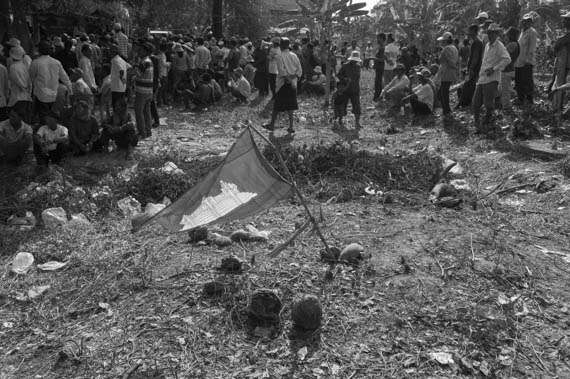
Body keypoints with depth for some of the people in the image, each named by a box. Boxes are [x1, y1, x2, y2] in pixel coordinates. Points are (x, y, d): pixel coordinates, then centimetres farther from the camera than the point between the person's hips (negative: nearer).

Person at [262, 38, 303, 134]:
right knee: (290, 106, 8)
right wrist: (294, 78, 1)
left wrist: (288, 80, -15)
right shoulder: (294, 56, 4)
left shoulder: (279, 57, -10)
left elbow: (282, 71, -18)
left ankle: (272, 124, 19)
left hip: (283, 83, -4)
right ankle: (291, 127, 6)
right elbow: (299, 70, 2)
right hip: (292, 84, 4)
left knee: (277, 106, 7)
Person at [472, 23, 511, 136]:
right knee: (476, 103, 5)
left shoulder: (499, 46, -6)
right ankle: (477, 124, 16)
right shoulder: (487, 45, 18)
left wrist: (494, 69, -18)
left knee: (489, 105, -3)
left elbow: (507, 59, -18)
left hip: (491, 79, -8)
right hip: (482, 78, 8)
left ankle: (485, 125, 6)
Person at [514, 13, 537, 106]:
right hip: (519, 62, 8)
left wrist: (528, 60, -20)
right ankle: (521, 99, 20)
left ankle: (529, 99, 5)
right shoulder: (523, 32, 17)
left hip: (527, 62, -8)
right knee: (518, 82, 11)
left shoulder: (532, 32, -8)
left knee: (527, 82, -3)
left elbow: (532, 48, -14)